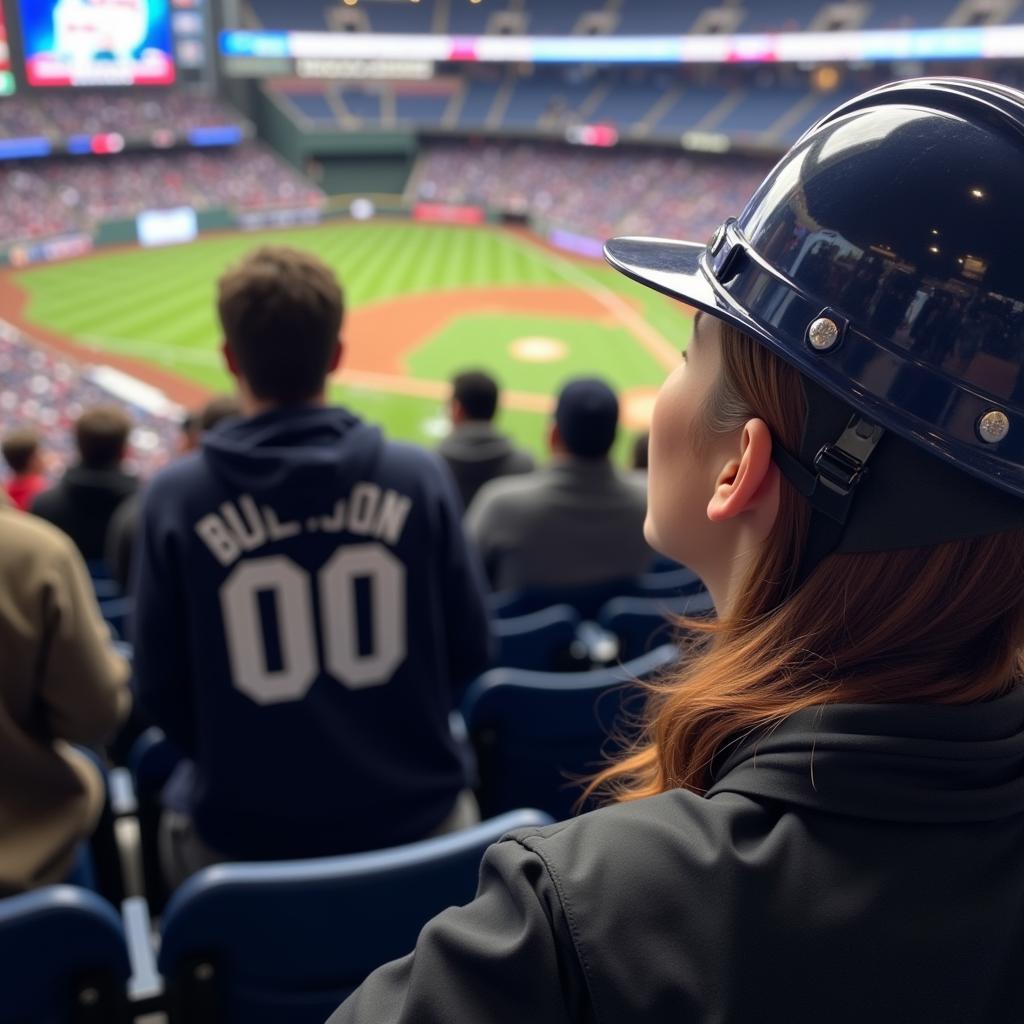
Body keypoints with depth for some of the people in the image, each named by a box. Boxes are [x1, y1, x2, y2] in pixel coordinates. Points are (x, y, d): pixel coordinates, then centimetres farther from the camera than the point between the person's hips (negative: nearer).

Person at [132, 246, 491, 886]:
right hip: (415, 819, 2)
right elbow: (470, 654, -4)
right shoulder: (419, 476, -11)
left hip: (243, 835, -1)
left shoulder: (177, 497, -13)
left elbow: (163, 691, -5)